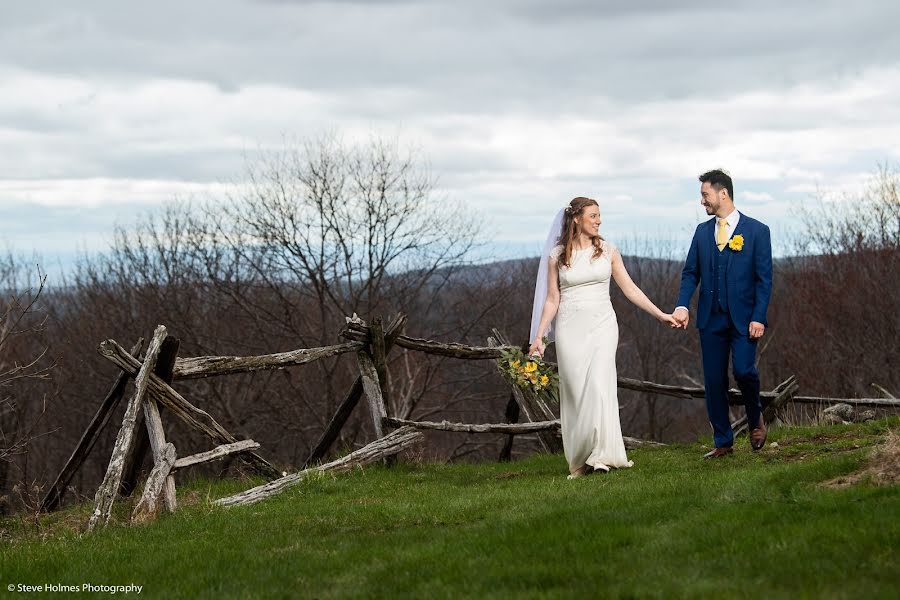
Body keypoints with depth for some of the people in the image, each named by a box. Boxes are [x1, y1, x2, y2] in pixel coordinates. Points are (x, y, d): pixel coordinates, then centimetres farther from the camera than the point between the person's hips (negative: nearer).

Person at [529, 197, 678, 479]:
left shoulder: (607, 251, 6)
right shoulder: (556, 256, 4)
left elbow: (629, 288, 8)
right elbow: (552, 299, 7)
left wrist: (660, 314, 3)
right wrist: (539, 336, 1)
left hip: (602, 324, 0)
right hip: (570, 328, 0)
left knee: (599, 385, -16)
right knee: (575, 392, -1)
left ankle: (600, 455, -18)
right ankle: (579, 461, 4)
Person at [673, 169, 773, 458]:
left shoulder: (756, 230, -2)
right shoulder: (702, 231, 10)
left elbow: (764, 279, -4)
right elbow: (690, 272, 9)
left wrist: (759, 317, -13)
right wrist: (683, 305, -8)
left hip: (743, 318, -4)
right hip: (711, 319, 4)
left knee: (744, 370, -17)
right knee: (714, 381, 3)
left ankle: (755, 418, 13)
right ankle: (723, 442, 12)